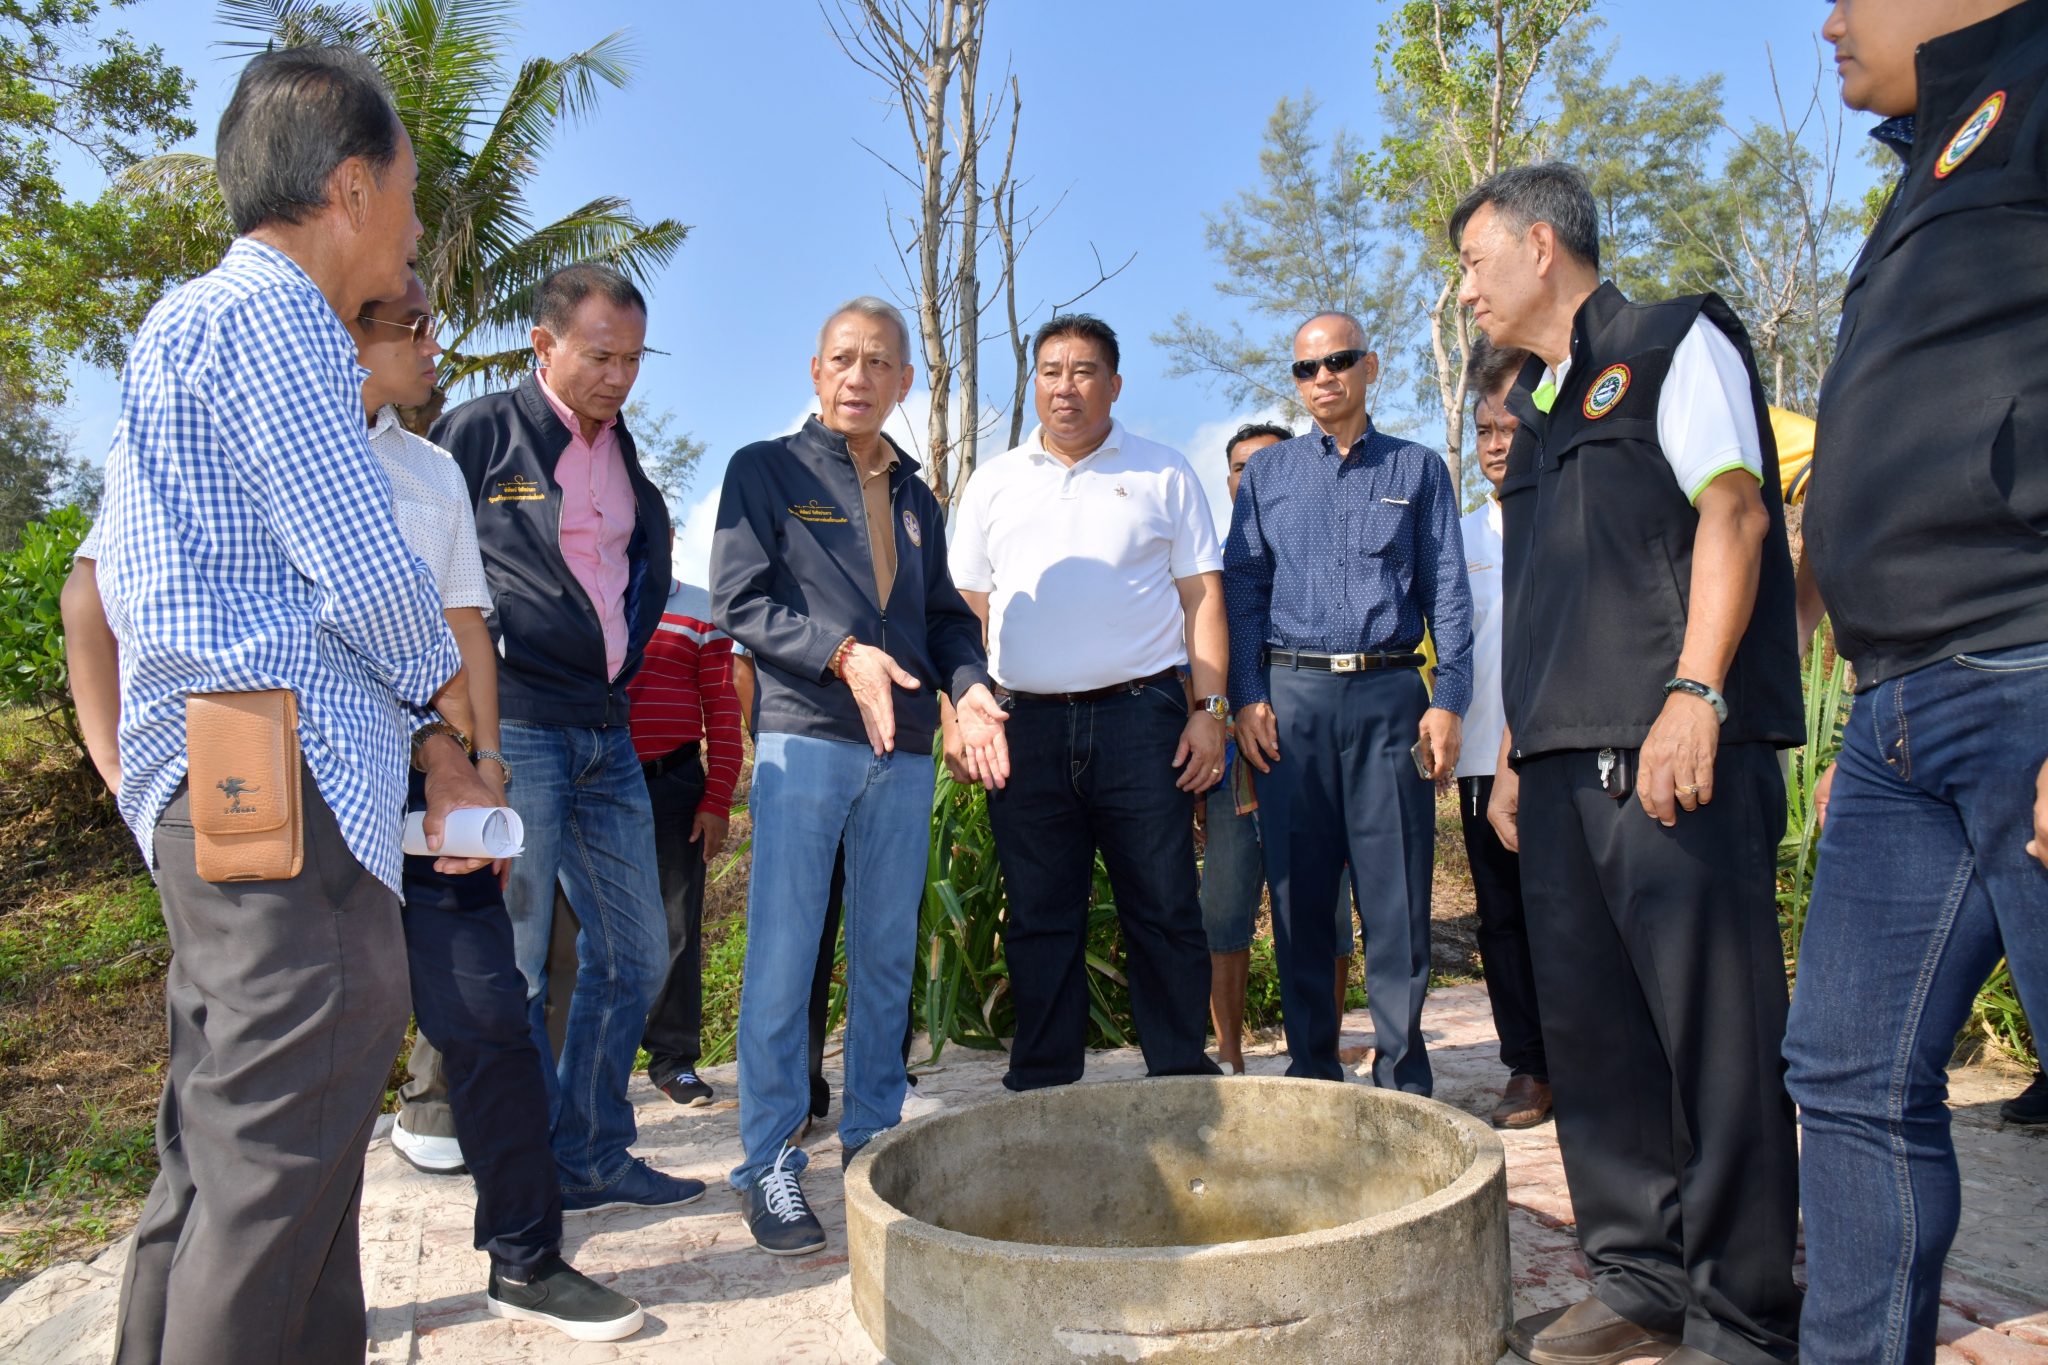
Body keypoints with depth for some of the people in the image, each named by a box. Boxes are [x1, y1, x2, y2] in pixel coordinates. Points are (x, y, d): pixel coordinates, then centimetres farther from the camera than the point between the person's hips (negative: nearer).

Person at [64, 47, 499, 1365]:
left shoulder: (197, 322, 24)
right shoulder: (270, 313, -9)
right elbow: (366, 574, -16)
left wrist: (425, 743, 19)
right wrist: (441, 706, 3)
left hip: (219, 795, 11)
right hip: (278, 781, -11)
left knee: (225, 1147, 18)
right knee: (280, 1164, -6)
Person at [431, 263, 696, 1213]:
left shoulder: (624, 451, 16)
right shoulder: (479, 433, -4)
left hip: (606, 733, 7)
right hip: (514, 730, -7)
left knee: (635, 950, 10)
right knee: (513, 958, -2)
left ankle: (592, 1156, 23)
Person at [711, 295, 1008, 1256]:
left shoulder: (915, 497, 20)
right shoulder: (765, 470, 5)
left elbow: (945, 616, 18)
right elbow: (737, 603, -5)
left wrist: (970, 689, -2)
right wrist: (843, 653, -19)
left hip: (905, 751, 5)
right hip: (803, 738, -5)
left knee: (887, 957, 9)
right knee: (782, 959, -4)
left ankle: (872, 1136, 22)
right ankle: (768, 1162, 7)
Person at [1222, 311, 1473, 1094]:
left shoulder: (1418, 469, 12)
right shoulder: (1268, 473, 15)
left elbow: (1447, 591, 7)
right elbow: (1243, 587, 10)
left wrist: (1448, 701, -4)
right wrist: (1246, 697, -1)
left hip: (1388, 694, -1)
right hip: (1292, 693, 1)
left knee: (1396, 893, -1)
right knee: (1298, 892, 4)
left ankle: (1402, 1076, 10)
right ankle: (1311, 1068, 15)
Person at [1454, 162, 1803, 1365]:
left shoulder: (1673, 344, 4)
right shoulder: (1538, 409, 25)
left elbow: (1734, 512, -9)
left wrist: (1693, 695, -19)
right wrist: (1516, 750, 18)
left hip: (1674, 756, -8)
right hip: (1566, 766, 8)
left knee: (1716, 1029, -4)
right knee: (1590, 1027, 8)